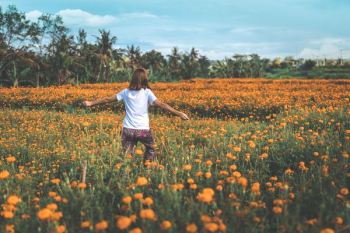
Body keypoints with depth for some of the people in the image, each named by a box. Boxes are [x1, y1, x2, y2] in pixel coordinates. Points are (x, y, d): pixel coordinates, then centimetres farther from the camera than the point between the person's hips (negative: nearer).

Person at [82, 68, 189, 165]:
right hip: (143, 129, -2)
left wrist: (91, 103, 24)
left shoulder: (126, 92, 5)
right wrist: (178, 113, -12)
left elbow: (108, 99, 12)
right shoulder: (147, 92, -4)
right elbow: (161, 104, -11)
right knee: (151, 149, 23)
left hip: (128, 129, 2)